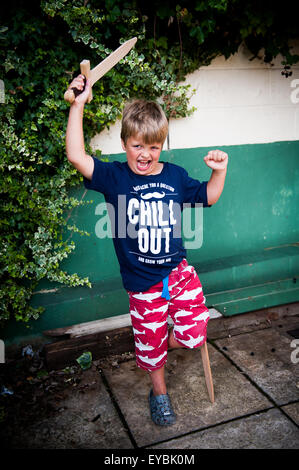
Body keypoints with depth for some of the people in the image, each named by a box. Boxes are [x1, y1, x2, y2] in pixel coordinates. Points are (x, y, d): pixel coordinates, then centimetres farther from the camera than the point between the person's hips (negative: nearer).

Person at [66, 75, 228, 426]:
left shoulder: (175, 176, 0)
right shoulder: (115, 177, -9)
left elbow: (208, 197, 15)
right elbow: (76, 156, -25)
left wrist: (219, 171, -3)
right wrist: (78, 105, -25)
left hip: (178, 271, 2)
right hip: (142, 282, -2)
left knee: (194, 336, -2)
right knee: (151, 343, 14)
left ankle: (159, 344, 32)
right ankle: (159, 391, 43)